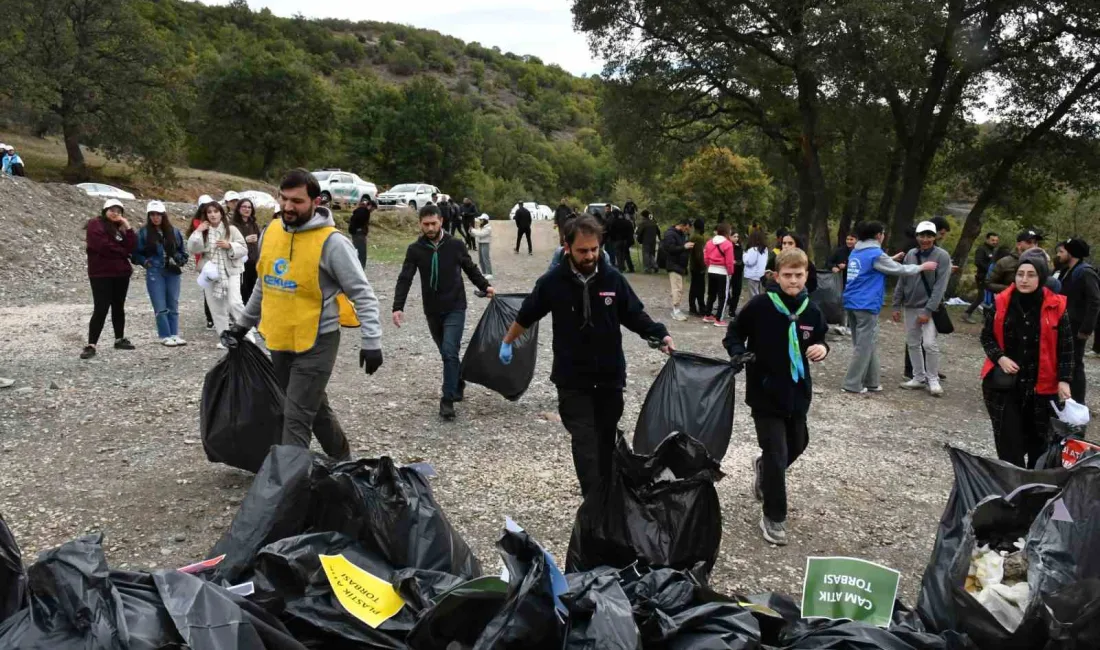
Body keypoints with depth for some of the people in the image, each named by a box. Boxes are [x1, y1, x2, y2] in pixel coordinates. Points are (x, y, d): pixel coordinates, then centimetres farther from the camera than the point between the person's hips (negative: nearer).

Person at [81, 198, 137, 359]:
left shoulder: (121, 227, 14)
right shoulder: (95, 225, -5)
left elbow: (132, 246, 1)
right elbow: (103, 246, -18)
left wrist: (128, 228, -9)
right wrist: (122, 251, -4)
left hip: (121, 273, 7)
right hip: (101, 274, -6)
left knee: (118, 307, 14)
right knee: (101, 309, -11)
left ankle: (120, 339, 24)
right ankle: (91, 345, -10)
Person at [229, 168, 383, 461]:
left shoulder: (331, 242, -16)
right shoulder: (270, 232, 4)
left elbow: (362, 294, -15)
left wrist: (371, 341, -22)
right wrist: (244, 323, 23)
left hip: (316, 343, -7)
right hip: (278, 341, 7)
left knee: (296, 418, -6)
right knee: (315, 408, 20)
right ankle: (343, 461, 38)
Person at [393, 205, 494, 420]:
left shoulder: (455, 245, -4)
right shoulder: (415, 249, -3)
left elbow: (471, 269, 11)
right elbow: (404, 279, -8)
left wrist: (485, 286, -2)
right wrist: (398, 307, -19)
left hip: (455, 308, -2)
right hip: (432, 311, 2)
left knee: (450, 352, -14)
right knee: (447, 353, 15)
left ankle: (448, 400, -8)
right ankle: (457, 386, 35)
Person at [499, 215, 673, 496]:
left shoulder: (612, 278, -6)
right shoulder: (552, 282, -9)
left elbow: (635, 315, 5)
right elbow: (526, 315, 7)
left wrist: (660, 335, -11)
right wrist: (507, 342, 20)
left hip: (610, 377, 3)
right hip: (572, 380, -2)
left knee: (607, 441, 14)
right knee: (585, 445, -8)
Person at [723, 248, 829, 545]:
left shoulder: (811, 311, -1)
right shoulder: (759, 305, -14)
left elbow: (819, 340, 13)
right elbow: (734, 333, -3)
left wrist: (822, 349, -10)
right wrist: (738, 353, -22)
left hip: (797, 392, 5)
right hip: (765, 393, -5)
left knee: (797, 445, 22)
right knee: (777, 456, -4)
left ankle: (764, 468, 54)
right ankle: (774, 517, 13)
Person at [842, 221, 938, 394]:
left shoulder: (856, 253, 13)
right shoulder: (876, 254, -11)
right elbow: (900, 270, -3)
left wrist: (892, 259, 36)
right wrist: (923, 267, 9)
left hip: (852, 303, 9)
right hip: (866, 305, -9)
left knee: (867, 344, 14)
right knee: (864, 346, -2)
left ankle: (870, 382, 18)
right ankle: (852, 384, 0)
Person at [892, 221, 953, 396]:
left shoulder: (942, 256, -8)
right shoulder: (910, 254, 5)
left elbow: (940, 286, -13)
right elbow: (902, 281, 10)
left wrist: (928, 310, -18)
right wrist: (897, 305, 6)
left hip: (929, 308, -5)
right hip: (910, 307, 5)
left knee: (930, 344, -12)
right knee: (912, 343, 9)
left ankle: (933, 379, 3)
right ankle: (919, 378, 20)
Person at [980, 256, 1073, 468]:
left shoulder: (1056, 307, -5)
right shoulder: (1001, 303, -3)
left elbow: (1066, 347, 0)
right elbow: (987, 336, 6)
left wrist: (1064, 380, -8)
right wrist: (1000, 357, -11)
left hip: (1041, 384, 0)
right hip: (1004, 382, 0)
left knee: (1037, 438, 11)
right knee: (1008, 437, 1)